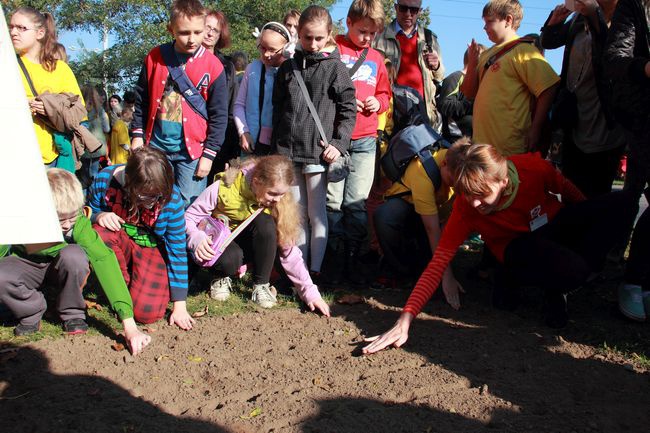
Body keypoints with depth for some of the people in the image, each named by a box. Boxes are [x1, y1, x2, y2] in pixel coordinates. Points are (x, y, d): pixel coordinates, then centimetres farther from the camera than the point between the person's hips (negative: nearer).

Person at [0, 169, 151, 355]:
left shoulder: (78, 221, -31)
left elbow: (103, 259, -41)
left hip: (63, 269, 0)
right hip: (28, 266, 0)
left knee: (74, 255, -35)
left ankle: (72, 313, -9)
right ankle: (32, 312, -1)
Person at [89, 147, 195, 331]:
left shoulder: (171, 198, -25)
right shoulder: (105, 179, -23)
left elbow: (178, 251, -18)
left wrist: (179, 305, -16)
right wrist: (99, 217, -31)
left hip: (152, 249, -2)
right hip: (119, 246, 2)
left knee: (147, 313, -21)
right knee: (100, 234, -34)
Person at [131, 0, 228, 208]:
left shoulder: (213, 66, -5)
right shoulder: (155, 57, 2)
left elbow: (219, 115, -3)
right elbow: (142, 101, 11)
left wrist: (209, 154, -5)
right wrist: (137, 134, 6)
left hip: (192, 150, -2)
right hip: (156, 145, 3)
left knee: (189, 207, 2)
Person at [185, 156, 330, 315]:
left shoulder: (277, 201, -18)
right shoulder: (224, 188, -25)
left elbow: (289, 249, -16)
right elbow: (188, 217, -17)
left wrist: (310, 292, -21)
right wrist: (197, 239, -40)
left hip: (248, 244, 3)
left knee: (265, 223, -30)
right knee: (230, 259, -38)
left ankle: (261, 285, -14)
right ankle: (223, 277, -1)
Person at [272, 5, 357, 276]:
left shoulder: (335, 68, 0)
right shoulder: (288, 68, 11)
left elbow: (348, 110, -1)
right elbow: (277, 108, 15)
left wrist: (339, 143, -11)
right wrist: (276, 145, 12)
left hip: (318, 152, -4)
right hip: (288, 152, 4)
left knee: (317, 213, 2)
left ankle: (315, 269, 10)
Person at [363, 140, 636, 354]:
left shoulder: (532, 166, -27)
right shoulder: (466, 206, -29)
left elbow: (566, 189, -4)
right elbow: (439, 261, -32)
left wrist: (593, 218, 11)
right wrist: (405, 320, -41)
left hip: (557, 225, 5)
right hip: (520, 246, -4)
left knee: (622, 202, -20)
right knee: (569, 269, -37)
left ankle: (557, 291, -10)